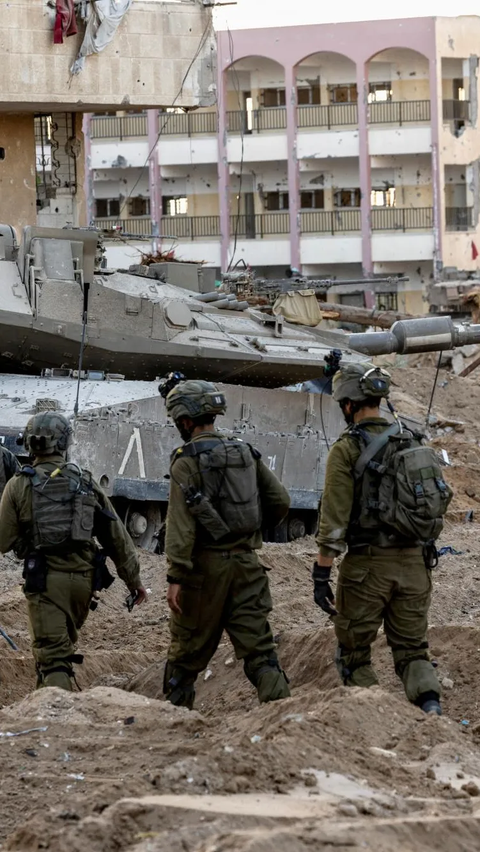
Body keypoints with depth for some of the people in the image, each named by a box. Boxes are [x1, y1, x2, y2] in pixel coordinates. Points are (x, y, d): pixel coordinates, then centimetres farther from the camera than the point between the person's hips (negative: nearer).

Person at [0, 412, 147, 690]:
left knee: (52, 655, -6)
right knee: (64, 645, 23)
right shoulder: (86, 484, 6)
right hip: (83, 578, 3)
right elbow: (117, 536, 8)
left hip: (44, 581, -3)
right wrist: (134, 579, 14)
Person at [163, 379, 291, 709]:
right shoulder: (246, 453, 9)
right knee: (258, 645, 1)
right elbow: (281, 501, 11)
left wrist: (176, 577, -18)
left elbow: (181, 523, -16)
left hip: (206, 565, -4)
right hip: (247, 563, 4)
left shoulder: (188, 461, -9)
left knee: (188, 649, 8)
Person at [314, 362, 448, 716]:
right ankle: (431, 707, -14)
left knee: (354, 653, 11)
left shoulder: (346, 450, -10)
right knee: (412, 650, 9)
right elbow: (442, 496, 11)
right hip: (414, 563, 5)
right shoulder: (413, 444, 8)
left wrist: (321, 575, -13)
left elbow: (334, 518, -14)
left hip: (367, 565, -5)